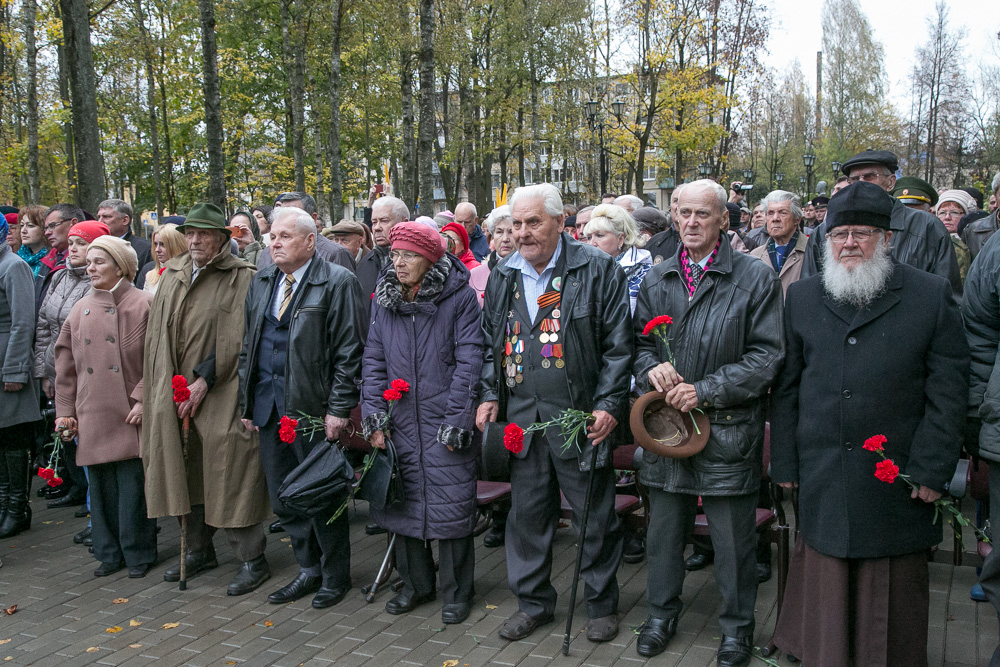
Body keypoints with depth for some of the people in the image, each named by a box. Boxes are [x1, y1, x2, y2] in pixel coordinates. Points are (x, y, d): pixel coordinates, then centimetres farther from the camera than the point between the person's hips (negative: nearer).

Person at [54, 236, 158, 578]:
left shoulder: (144, 304, -4)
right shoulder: (81, 309, 12)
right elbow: (66, 364, 15)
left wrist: (142, 399, -14)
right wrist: (65, 411, 11)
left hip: (130, 415, -5)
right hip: (92, 417, 5)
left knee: (133, 484, -2)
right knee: (101, 486, 9)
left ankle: (138, 554, 13)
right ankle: (109, 552, 22)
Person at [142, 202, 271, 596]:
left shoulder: (241, 278, -7)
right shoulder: (172, 276, 12)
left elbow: (236, 338, -13)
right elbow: (157, 336, 14)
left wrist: (204, 379, -16)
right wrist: (166, 388, 6)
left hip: (221, 394, -6)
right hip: (175, 393, 6)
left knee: (230, 473, -4)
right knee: (188, 470, 14)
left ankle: (252, 559, 7)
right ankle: (199, 549, 30)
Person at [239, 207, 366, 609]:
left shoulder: (338, 282, -8)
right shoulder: (260, 283, 14)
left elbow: (349, 351, -11)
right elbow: (248, 346, 18)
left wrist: (339, 408, -15)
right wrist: (247, 403, 13)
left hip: (313, 407, -6)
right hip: (269, 406, 7)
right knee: (282, 498, 12)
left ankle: (335, 576, 21)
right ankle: (309, 570, 29)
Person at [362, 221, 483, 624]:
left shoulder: (459, 296, -8)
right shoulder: (383, 299, 7)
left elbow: (469, 361, -10)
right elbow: (373, 360, 9)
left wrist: (455, 421, -14)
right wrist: (374, 417, 0)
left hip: (444, 422, -5)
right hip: (399, 422, 5)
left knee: (450, 506, 1)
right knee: (402, 501, 11)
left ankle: (456, 592, 18)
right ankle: (415, 584, 30)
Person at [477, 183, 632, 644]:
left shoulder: (598, 270, -5)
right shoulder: (502, 277, 10)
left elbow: (618, 345, -6)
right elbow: (490, 343, 17)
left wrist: (609, 404, -12)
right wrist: (489, 395, 7)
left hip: (581, 416, -4)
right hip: (520, 416, 4)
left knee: (595, 515, 7)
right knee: (527, 511, 13)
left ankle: (602, 603, 26)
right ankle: (533, 600, 30)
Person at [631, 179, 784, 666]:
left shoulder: (756, 278, -6)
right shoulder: (656, 279, 8)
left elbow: (767, 353, -10)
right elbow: (638, 341, 15)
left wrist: (706, 390, -17)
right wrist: (651, 368, -9)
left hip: (728, 427, -4)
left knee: (733, 534, 7)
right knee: (663, 525, 16)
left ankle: (737, 625, 28)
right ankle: (662, 612, 36)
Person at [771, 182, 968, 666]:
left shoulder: (931, 295, 0)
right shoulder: (802, 297, 8)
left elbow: (948, 392, -3)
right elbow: (786, 389, 8)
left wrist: (931, 470, -8)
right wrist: (785, 464, 4)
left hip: (896, 479, -2)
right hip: (822, 479, 2)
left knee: (892, 592, 11)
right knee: (826, 592, 10)